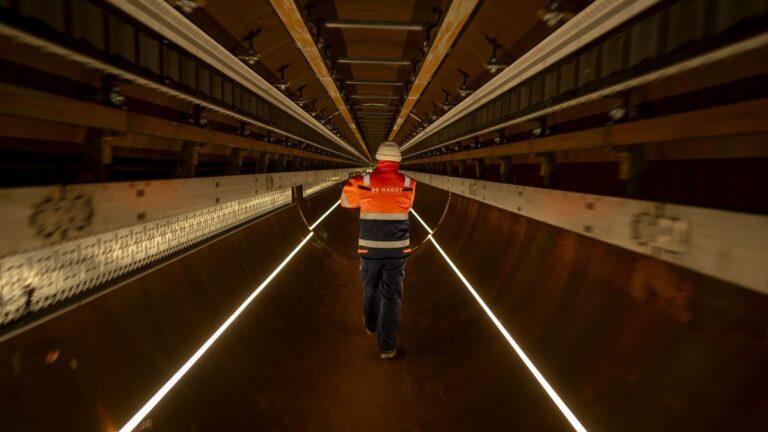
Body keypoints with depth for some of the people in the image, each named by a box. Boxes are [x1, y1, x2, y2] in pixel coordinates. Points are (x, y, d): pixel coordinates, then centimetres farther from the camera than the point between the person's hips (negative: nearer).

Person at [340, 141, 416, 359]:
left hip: (370, 248, 1)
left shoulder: (364, 181, -8)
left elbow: (346, 200, 10)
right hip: (397, 249, 0)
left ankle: (371, 324, 46)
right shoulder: (408, 184, -4)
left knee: (370, 288, 22)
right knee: (392, 295, 5)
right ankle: (386, 345, 3)